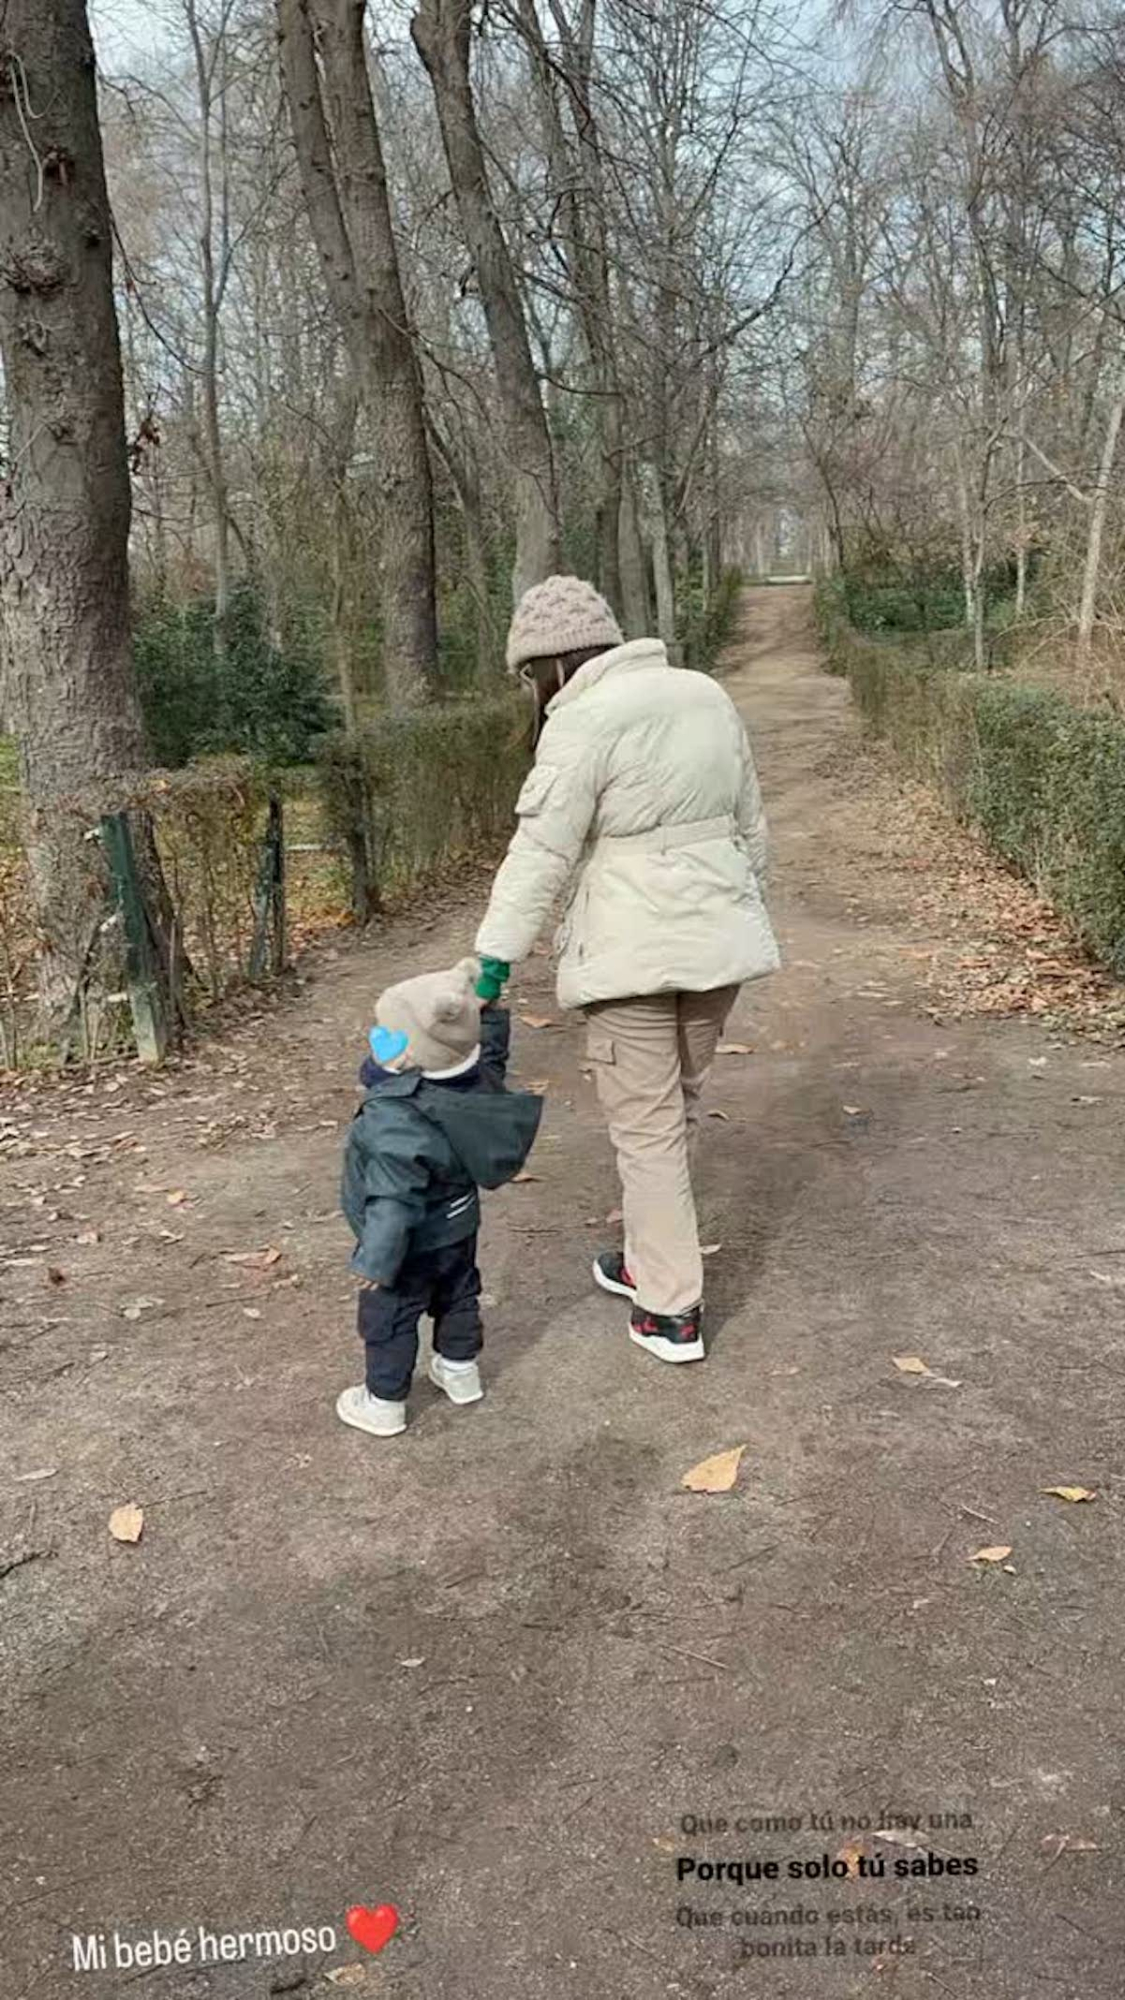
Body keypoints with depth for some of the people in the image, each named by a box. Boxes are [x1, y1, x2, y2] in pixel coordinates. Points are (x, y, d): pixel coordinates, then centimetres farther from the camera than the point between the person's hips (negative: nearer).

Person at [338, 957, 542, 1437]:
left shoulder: (394, 1122, -39)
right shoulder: (478, 1078, -19)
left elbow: (392, 1203, -34)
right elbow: (492, 1046, 7)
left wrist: (375, 1261, -25)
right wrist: (485, 1010, 1)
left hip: (412, 1246, -7)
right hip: (458, 1228, 7)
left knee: (387, 1317, 15)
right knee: (457, 1297, 28)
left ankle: (383, 1402, 31)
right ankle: (460, 1371, 48)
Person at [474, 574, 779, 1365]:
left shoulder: (584, 721, -12)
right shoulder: (707, 694, 10)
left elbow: (542, 853, -17)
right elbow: (751, 825, 16)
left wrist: (494, 958, -14)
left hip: (632, 951, -7)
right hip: (718, 935, 7)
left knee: (648, 1127, 4)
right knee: (680, 1109, 20)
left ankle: (672, 1308, 12)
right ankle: (654, 1260, 36)